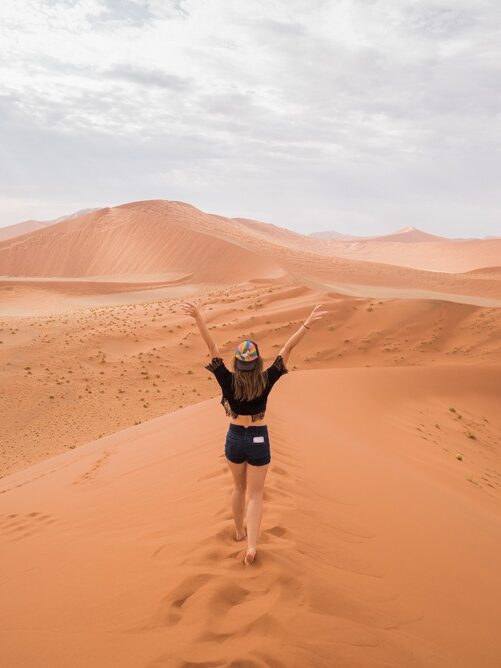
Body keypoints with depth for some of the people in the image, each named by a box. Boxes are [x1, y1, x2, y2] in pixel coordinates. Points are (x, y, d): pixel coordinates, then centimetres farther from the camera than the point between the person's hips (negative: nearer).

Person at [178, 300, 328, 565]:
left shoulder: (229, 382, -17)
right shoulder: (265, 381, -17)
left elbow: (213, 348, -22)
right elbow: (287, 348, -20)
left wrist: (198, 317, -25)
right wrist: (307, 323, -20)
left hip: (235, 438, 2)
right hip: (259, 440, -1)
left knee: (240, 487, 24)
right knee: (255, 494, 8)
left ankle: (239, 530, 41)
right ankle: (252, 545, -3)